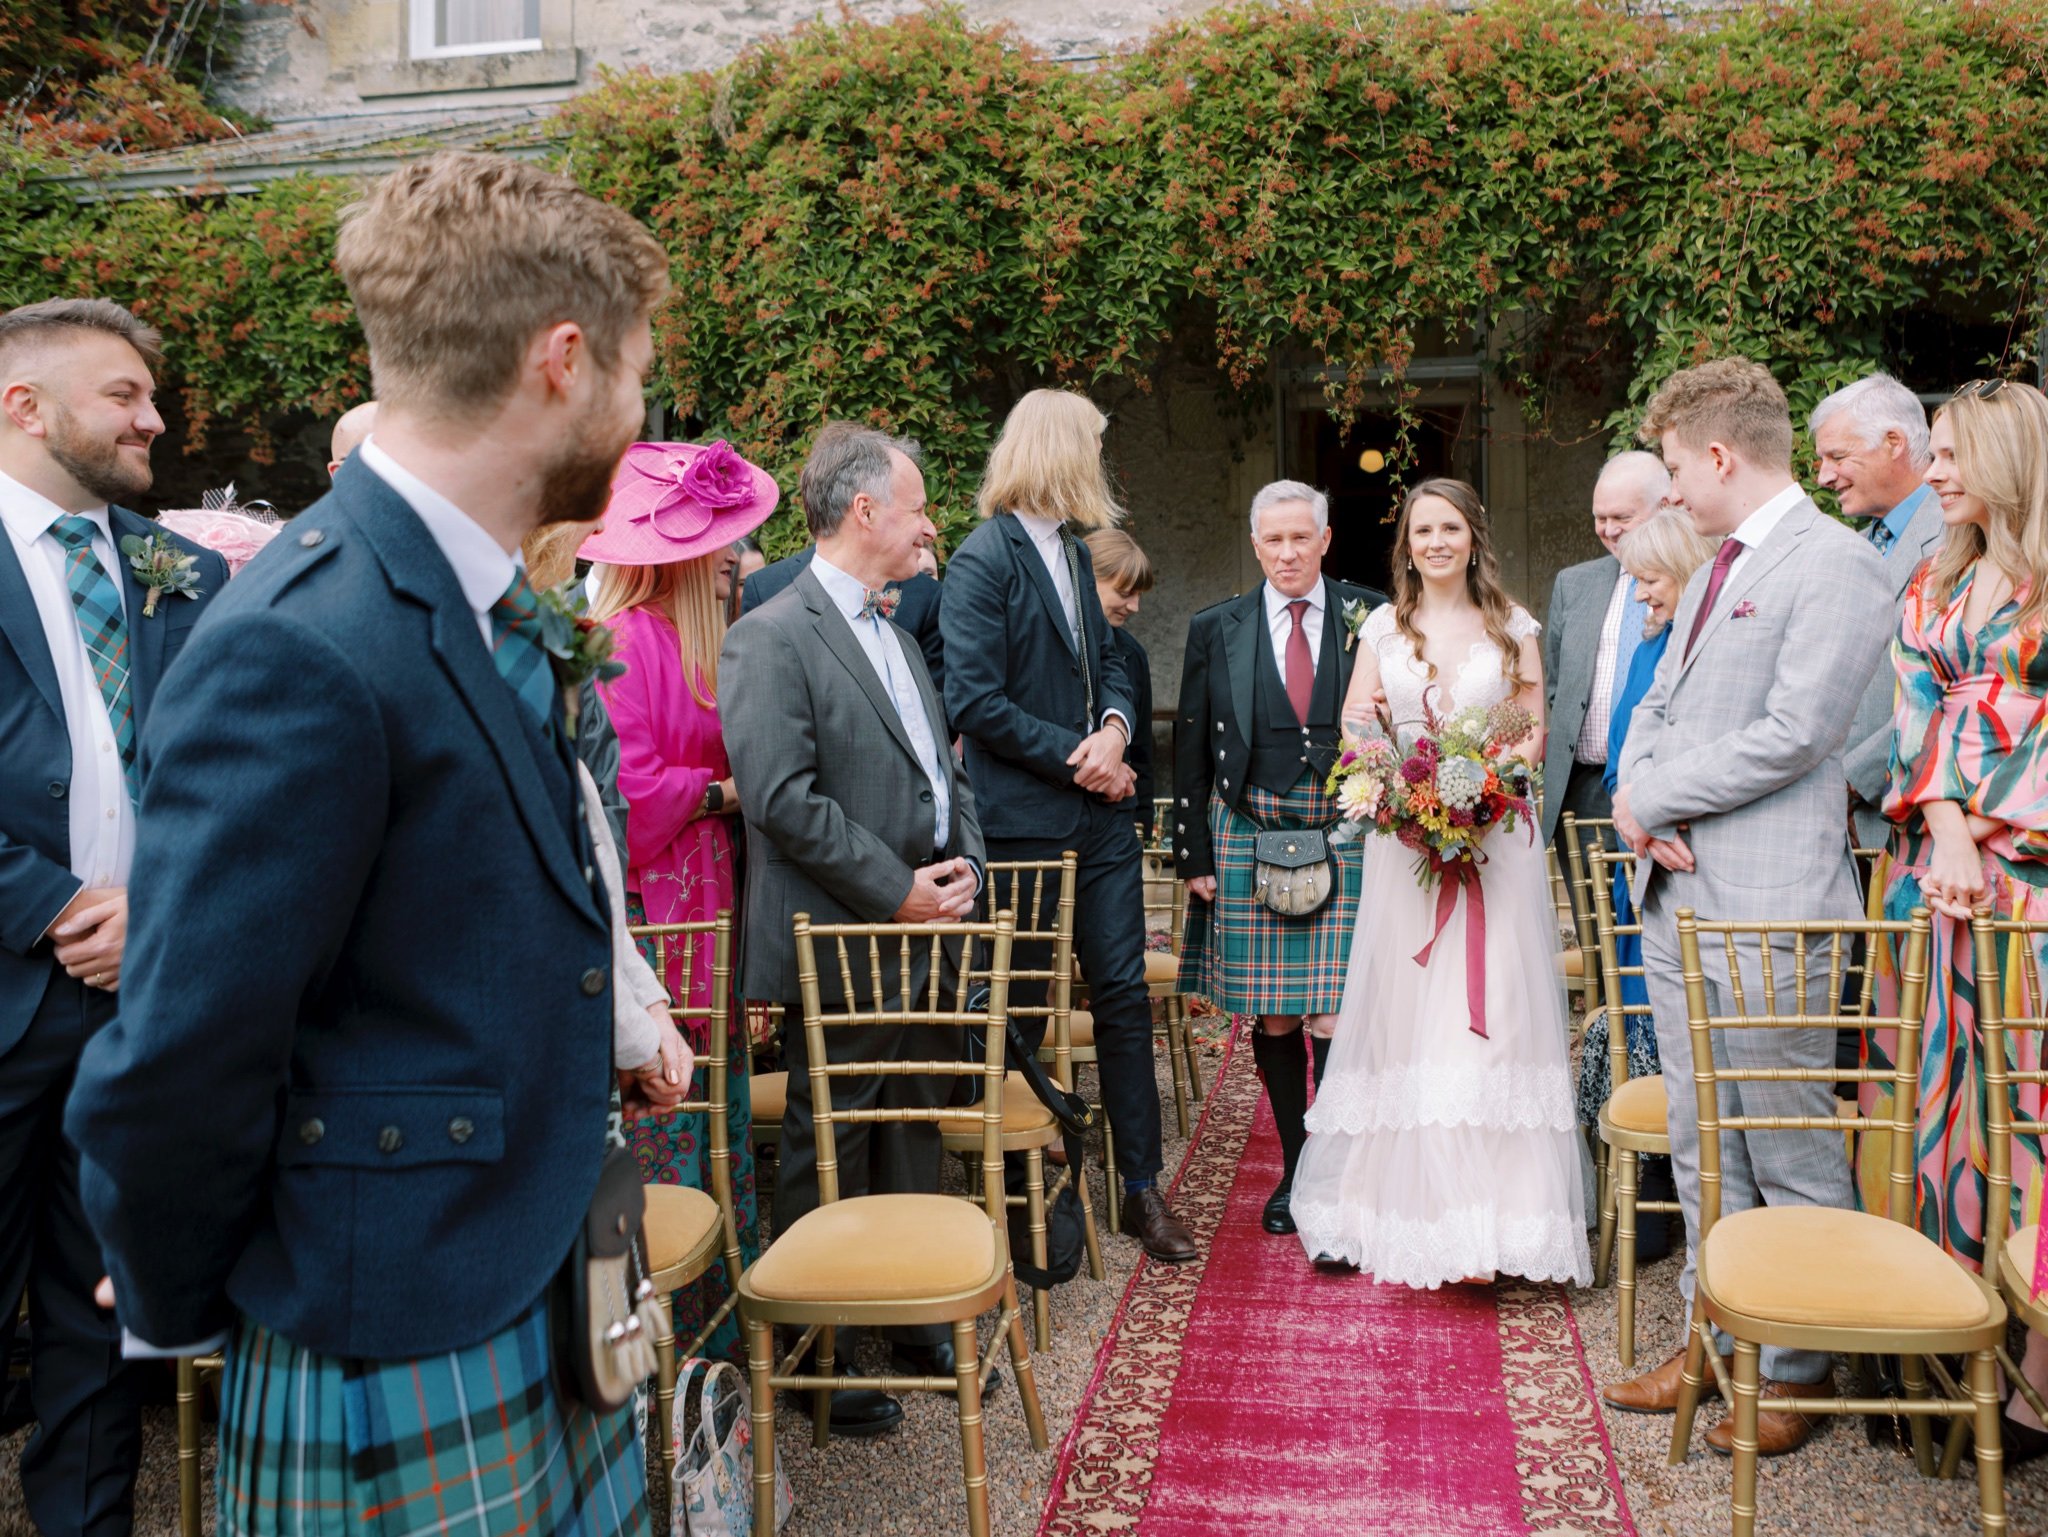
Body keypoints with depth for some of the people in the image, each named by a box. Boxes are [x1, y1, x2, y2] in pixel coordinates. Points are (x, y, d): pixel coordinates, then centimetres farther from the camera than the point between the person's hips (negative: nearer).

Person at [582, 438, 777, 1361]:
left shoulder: (696, 635, 14)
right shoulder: (622, 639, -15)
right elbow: (628, 788, -20)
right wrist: (722, 792, -9)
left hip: (702, 904, 9)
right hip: (650, 913, -9)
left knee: (715, 1115, 14)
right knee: (660, 1118, 0)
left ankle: (724, 1314, 26)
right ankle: (668, 1334, 13)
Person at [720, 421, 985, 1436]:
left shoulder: (896, 634, 17)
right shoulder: (771, 637, -12)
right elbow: (781, 798, -21)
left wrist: (964, 864, 2)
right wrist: (897, 890, -17)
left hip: (925, 934, 8)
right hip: (842, 948, -8)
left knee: (913, 1144, 18)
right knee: (829, 1158, 5)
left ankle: (914, 1323, 33)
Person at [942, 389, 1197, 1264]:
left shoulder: (1072, 551, 12)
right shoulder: (983, 560, -13)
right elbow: (977, 702, -18)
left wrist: (1115, 726, -5)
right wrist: (1075, 756, -14)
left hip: (1101, 815, 7)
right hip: (1024, 822, -7)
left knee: (1123, 994, 7)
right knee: (1023, 1009, 7)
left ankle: (1142, 1186, 18)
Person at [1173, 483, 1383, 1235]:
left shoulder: (1371, 618, 5)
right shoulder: (1216, 629, 7)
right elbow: (1192, 751, 8)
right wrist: (1194, 855, 4)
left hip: (1346, 842, -1)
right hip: (1248, 842, 1)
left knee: (1336, 1019, -6)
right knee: (1271, 1018, 8)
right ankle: (1294, 1166, 25)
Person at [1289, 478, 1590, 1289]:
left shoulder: (1512, 627, 8)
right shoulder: (1382, 628, 10)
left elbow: (1534, 730, 7)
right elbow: (1354, 728, 10)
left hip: (1495, 837, -1)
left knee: (1491, 1010, -5)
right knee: (1406, 1009, 1)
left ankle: (1488, 1216, 0)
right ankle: (1408, 1199, 12)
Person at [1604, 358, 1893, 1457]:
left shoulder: (1834, 563, -10)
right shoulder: (1715, 570, 19)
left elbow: (1794, 734, -19)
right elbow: (1656, 707, 20)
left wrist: (1655, 799, -10)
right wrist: (1635, 800, 0)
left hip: (1768, 907, -9)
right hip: (1677, 896, 9)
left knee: (1792, 1154, 3)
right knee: (1699, 1144, 16)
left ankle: (1796, 1366, 18)